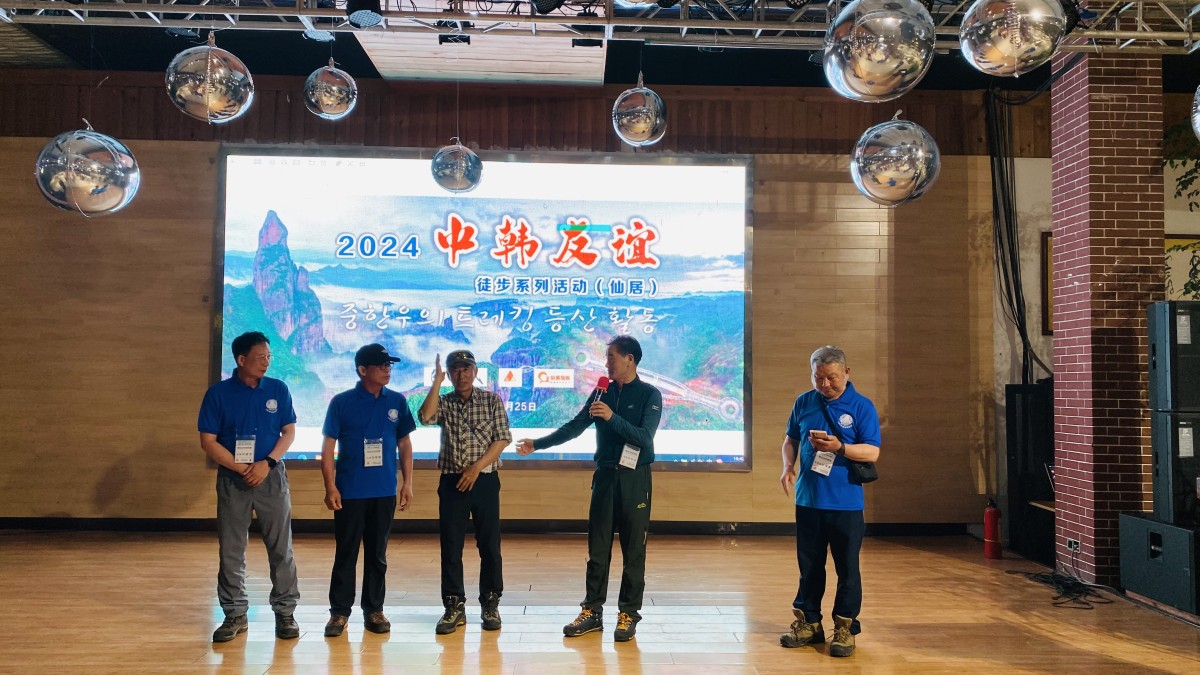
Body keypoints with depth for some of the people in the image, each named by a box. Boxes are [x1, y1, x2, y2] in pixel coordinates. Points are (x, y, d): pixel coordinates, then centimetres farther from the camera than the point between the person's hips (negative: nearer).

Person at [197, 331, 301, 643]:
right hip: (232, 479, -1)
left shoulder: (278, 390, 1)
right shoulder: (218, 393, -4)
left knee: (281, 548, 3)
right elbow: (208, 441, -5)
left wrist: (267, 463, -12)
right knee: (230, 551, 6)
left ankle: (286, 612, 14)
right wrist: (242, 469, -12)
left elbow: (289, 432, 3)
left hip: (272, 476, 1)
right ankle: (234, 614, 19)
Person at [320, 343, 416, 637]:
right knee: (345, 553, 5)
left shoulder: (397, 401, 4)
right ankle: (339, 612, 14)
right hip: (349, 491, -2)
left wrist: (407, 483, 4)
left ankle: (374, 610, 20)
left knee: (377, 554, 10)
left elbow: (404, 444, 9)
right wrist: (330, 486, -8)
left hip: (385, 491, 2)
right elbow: (328, 446, -2)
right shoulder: (342, 402, -4)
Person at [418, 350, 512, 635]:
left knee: (489, 545, 3)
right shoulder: (444, 402, 7)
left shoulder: (492, 400, 3)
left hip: (485, 481, -1)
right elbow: (426, 417, -15)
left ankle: (490, 605, 16)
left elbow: (503, 439, -4)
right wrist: (436, 381, -13)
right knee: (451, 546, 3)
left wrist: (477, 467, -12)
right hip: (452, 482, 1)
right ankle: (454, 606, 12)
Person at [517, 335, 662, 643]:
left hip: (634, 479, -4)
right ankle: (592, 611, 15)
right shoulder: (603, 392, 8)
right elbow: (574, 427, 10)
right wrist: (537, 444, 6)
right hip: (605, 476, 4)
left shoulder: (649, 395, -5)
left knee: (633, 551, 2)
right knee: (597, 549, 7)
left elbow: (645, 437, -15)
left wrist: (612, 418, -24)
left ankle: (629, 613, 10)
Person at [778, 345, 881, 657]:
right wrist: (788, 466, -3)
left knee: (847, 568, 4)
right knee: (808, 566, 12)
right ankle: (808, 623, 24)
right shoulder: (804, 402, 5)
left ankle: (845, 628, 16)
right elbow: (791, 439, 16)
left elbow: (872, 452, -10)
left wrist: (839, 447, -25)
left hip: (845, 503, -3)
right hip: (808, 499, 3)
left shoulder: (862, 406, -5)